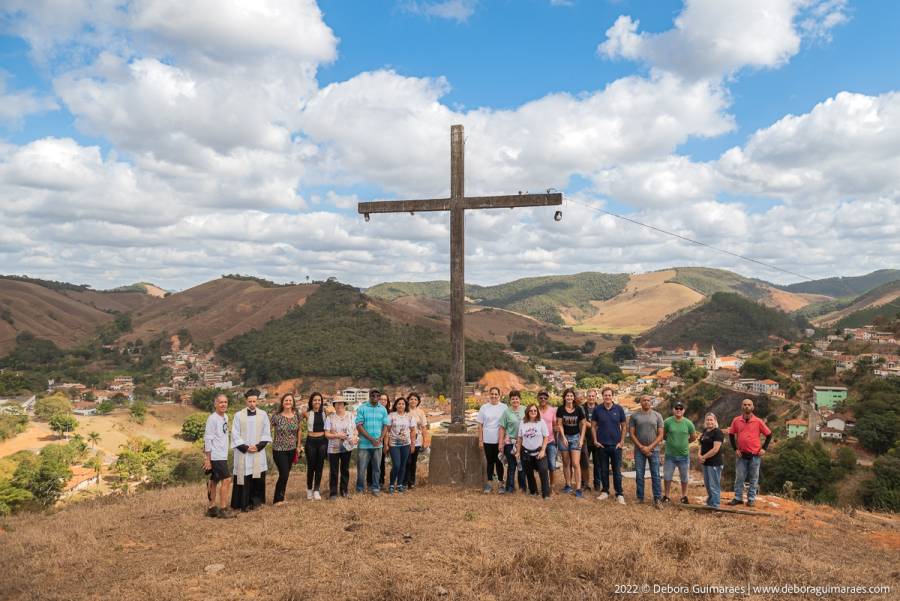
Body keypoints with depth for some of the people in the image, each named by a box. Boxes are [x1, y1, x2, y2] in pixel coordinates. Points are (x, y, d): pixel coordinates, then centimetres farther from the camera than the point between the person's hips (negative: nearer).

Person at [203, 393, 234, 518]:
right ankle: (223, 510, -3)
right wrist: (207, 459, -15)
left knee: (214, 481, 13)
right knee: (226, 480, -9)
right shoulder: (212, 418, -14)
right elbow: (207, 439, -15)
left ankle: (211, 508, 20)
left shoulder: (225, 417, 11)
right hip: (216, 456, -8)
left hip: (222, 456, 8)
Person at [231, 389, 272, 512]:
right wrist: (245, 447, -9)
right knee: (244, 478, -2)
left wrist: (258, 446, -7)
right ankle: (244, 504, 7)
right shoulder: (238, 415, -1)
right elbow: (235, 435, -1)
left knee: (258, 477, 1)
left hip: (258, 453, 2)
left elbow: (266, 434, 5)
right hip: (243, 452, -2)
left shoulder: (263, 414, 4)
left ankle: (255, 501, 13)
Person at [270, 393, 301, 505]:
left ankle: (280, 497, 25)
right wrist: (273, 442, -8)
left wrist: (298, 445, 14)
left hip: (291, 450, 4)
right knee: (284, 474, -9)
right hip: (279, 450, -4)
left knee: (285, 474, 10)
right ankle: (277, 499, 7)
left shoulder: (297, 415, 1)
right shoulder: (276, 416, -10)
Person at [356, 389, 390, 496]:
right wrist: (371, 439, -14)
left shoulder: (383, 409, 6)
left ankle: (375, 488, 21)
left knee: (376, 468, 9)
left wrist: (380, 439, -9)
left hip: (378, 444, 3)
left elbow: (385, 425, 7)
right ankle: (360, 489, 17)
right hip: (364, 443, -3)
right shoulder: (362, 408, -4)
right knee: (361, 468, 3)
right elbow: (359, 426, -8)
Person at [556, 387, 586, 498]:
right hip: (564, 437, 1)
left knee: (576, 464, -8)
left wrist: (581, 438, -4)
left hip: (575, 437, -1)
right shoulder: (561, 409, -4)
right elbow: (559, 424, -2)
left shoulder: (578, 409, -5)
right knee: (566, 463, 10)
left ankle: (578, 489, -6)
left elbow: (583, 424, 1)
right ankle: (568, 485, 22)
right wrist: (563, 437, -10)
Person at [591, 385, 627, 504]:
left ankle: (619, 494, 10)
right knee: (604, 470, 10)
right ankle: (605, 491, 21)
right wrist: (595, 441, -2)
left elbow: (623, 426, 3)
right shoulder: (597, 409, -2)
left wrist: (622, 442, -3)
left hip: (616, 445, -1)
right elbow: (593, 426, 5)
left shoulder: (619, 409, -3)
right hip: (601, 445, 1)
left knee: (617, 470, 3)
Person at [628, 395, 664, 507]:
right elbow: (631, 434, 0)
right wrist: (641, 447, -8)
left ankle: (657, 499, 8)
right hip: (639, 450, 0)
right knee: (639, 475, 5)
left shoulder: (657, 416, 3)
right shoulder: (634, 416, 2)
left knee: (655, 475, 1)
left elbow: (661, 434, 0)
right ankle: (640, 498, 15)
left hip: (654, 449, 0)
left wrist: (650, 447, -9)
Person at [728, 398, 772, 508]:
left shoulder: (758, 421, -5)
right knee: (739, 477, 5)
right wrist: (735, 449, 2)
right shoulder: (736, 420, -1)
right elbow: (731, 434, 9)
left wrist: (764, 448, -2)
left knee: (753, 478, 7)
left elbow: (769, 434, 4)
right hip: (741, 454, 1)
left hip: (755, 455, -1)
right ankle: (738, 498, 13)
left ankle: (751, 499, 15)